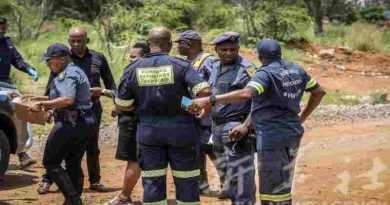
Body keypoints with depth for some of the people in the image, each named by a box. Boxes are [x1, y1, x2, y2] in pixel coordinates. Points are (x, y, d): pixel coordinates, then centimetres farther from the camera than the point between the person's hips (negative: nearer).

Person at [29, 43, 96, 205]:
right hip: (85, 123, 10)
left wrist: (42, 104, -26)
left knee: (50, 162, -2)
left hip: (70, 124, -10)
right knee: (74, 164, 14)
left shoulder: (68, 75, -14)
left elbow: (68, 100, -29)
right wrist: (52, 110, 15)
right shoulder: (77, 71, 19)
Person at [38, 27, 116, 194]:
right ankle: (47, 180, 6)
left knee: (92, 147, 13)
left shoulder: (98, 58, 3)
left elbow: (110, 83, 11)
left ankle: (95, 181, 25)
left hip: (93, 108, 2)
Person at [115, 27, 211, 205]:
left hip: (148, 129, 2)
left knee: (152, 180, 8)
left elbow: (121, 106, 2)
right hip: (180, 128, -2)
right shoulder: (180, 65, -9)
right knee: (186, 179, 9)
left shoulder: (132, 69, -2)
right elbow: (205, 91, -18)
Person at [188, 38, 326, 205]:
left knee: (273, 191, -3)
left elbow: (246, 94, -34)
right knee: (283, 187, 20)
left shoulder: (266, 73, -16)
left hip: (273, 137, -8)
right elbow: (319, 92, 19)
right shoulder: (297, 71, 9)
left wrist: (210, 100, -34)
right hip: (293, 135, 8)